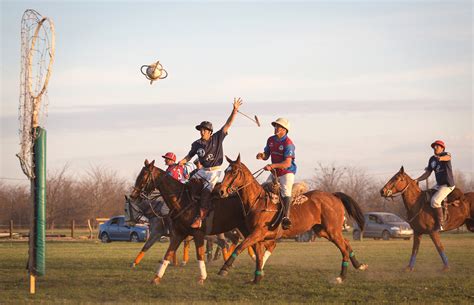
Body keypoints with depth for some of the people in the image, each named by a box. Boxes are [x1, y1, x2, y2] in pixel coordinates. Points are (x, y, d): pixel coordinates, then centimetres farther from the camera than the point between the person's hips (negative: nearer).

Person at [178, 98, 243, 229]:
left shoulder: (217, 138, -5)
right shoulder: (196, 144, 5)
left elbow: (228, 124, -9)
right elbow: (189, 156, 15)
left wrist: (235, 110, -17)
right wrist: (181, 162, -3)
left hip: (215, 170, -5)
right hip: (203, 170, 5)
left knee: (206, 191, -19)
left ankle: (200, 217, -19)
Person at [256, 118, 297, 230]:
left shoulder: (288, 143, -16)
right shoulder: (271, 140, 7)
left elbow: (287, 163, -24)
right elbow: (266, 155, 18)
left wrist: (272, 166, -35)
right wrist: (261, 156, -8)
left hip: (287, 172, -8)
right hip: (274, 172, 8)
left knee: (285, 191, -26)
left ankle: (286, 217, -40)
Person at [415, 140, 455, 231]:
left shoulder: (446, 154, -7)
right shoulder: (432, 159, 11)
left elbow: (448, 157, -34)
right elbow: (427, 174, 14)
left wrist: (441, 158, -57)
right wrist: (416, 180, -1)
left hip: (448, 184, -9)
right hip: (439, 185, 9)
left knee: (435, 200, -28)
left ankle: (440, 225, -25)